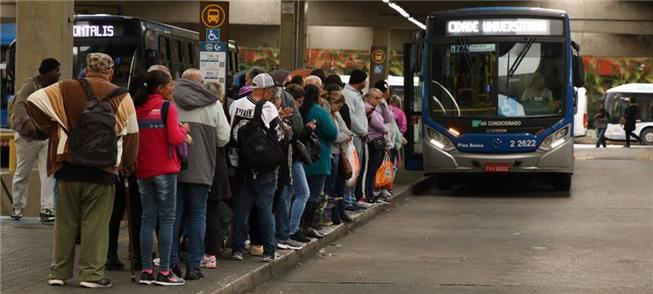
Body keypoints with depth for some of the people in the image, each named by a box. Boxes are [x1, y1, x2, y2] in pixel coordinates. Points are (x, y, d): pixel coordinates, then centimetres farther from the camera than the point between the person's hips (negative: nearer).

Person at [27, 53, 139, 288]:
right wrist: (128, 163, 19)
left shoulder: (66, 89, 1)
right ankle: (92, 274, 2)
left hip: (68, 167, 2)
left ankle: (59, 272, 15)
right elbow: (131, 134, 4)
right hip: (102, 171, -2)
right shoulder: (121, 97, -1)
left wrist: (50, 128, 6)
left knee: (65, 222, 11)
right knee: (95, 224, 4)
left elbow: (33, 101, -5)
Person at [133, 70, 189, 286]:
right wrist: (183, 131, 6)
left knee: (148, 219, 9)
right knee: (167, 219, 0)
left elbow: (135, 137, 11)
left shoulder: (138, 109, 6)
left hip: (143, 170, 5)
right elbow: (174, 138, -15)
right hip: (165, 169, -5)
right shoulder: (167, 107, -9)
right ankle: (164, 272, -2)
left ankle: (146, 271, 8)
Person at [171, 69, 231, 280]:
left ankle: (171, 263, 7)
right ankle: (193, 266, 5)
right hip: (201, 169, 0)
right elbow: (224, 138, 4)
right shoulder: (213, 104, 3)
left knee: (174, 215, 8)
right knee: (197, 215, 7)